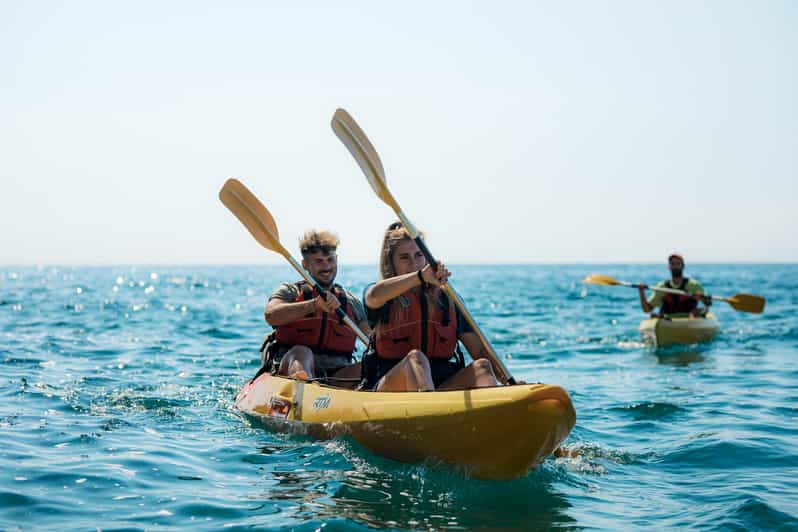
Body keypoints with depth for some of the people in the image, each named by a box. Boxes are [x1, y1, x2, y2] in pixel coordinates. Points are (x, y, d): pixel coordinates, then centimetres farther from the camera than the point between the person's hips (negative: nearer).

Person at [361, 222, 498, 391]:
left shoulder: (446, 299, 17)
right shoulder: (386, 301, 9)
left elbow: (480, 351, 11)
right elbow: (373, 296, -21)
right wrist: (420, 276, -31)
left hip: (441, 386, 3)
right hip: (389, 388, -3)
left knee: (481, 366, -22)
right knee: (415, 358, -32)